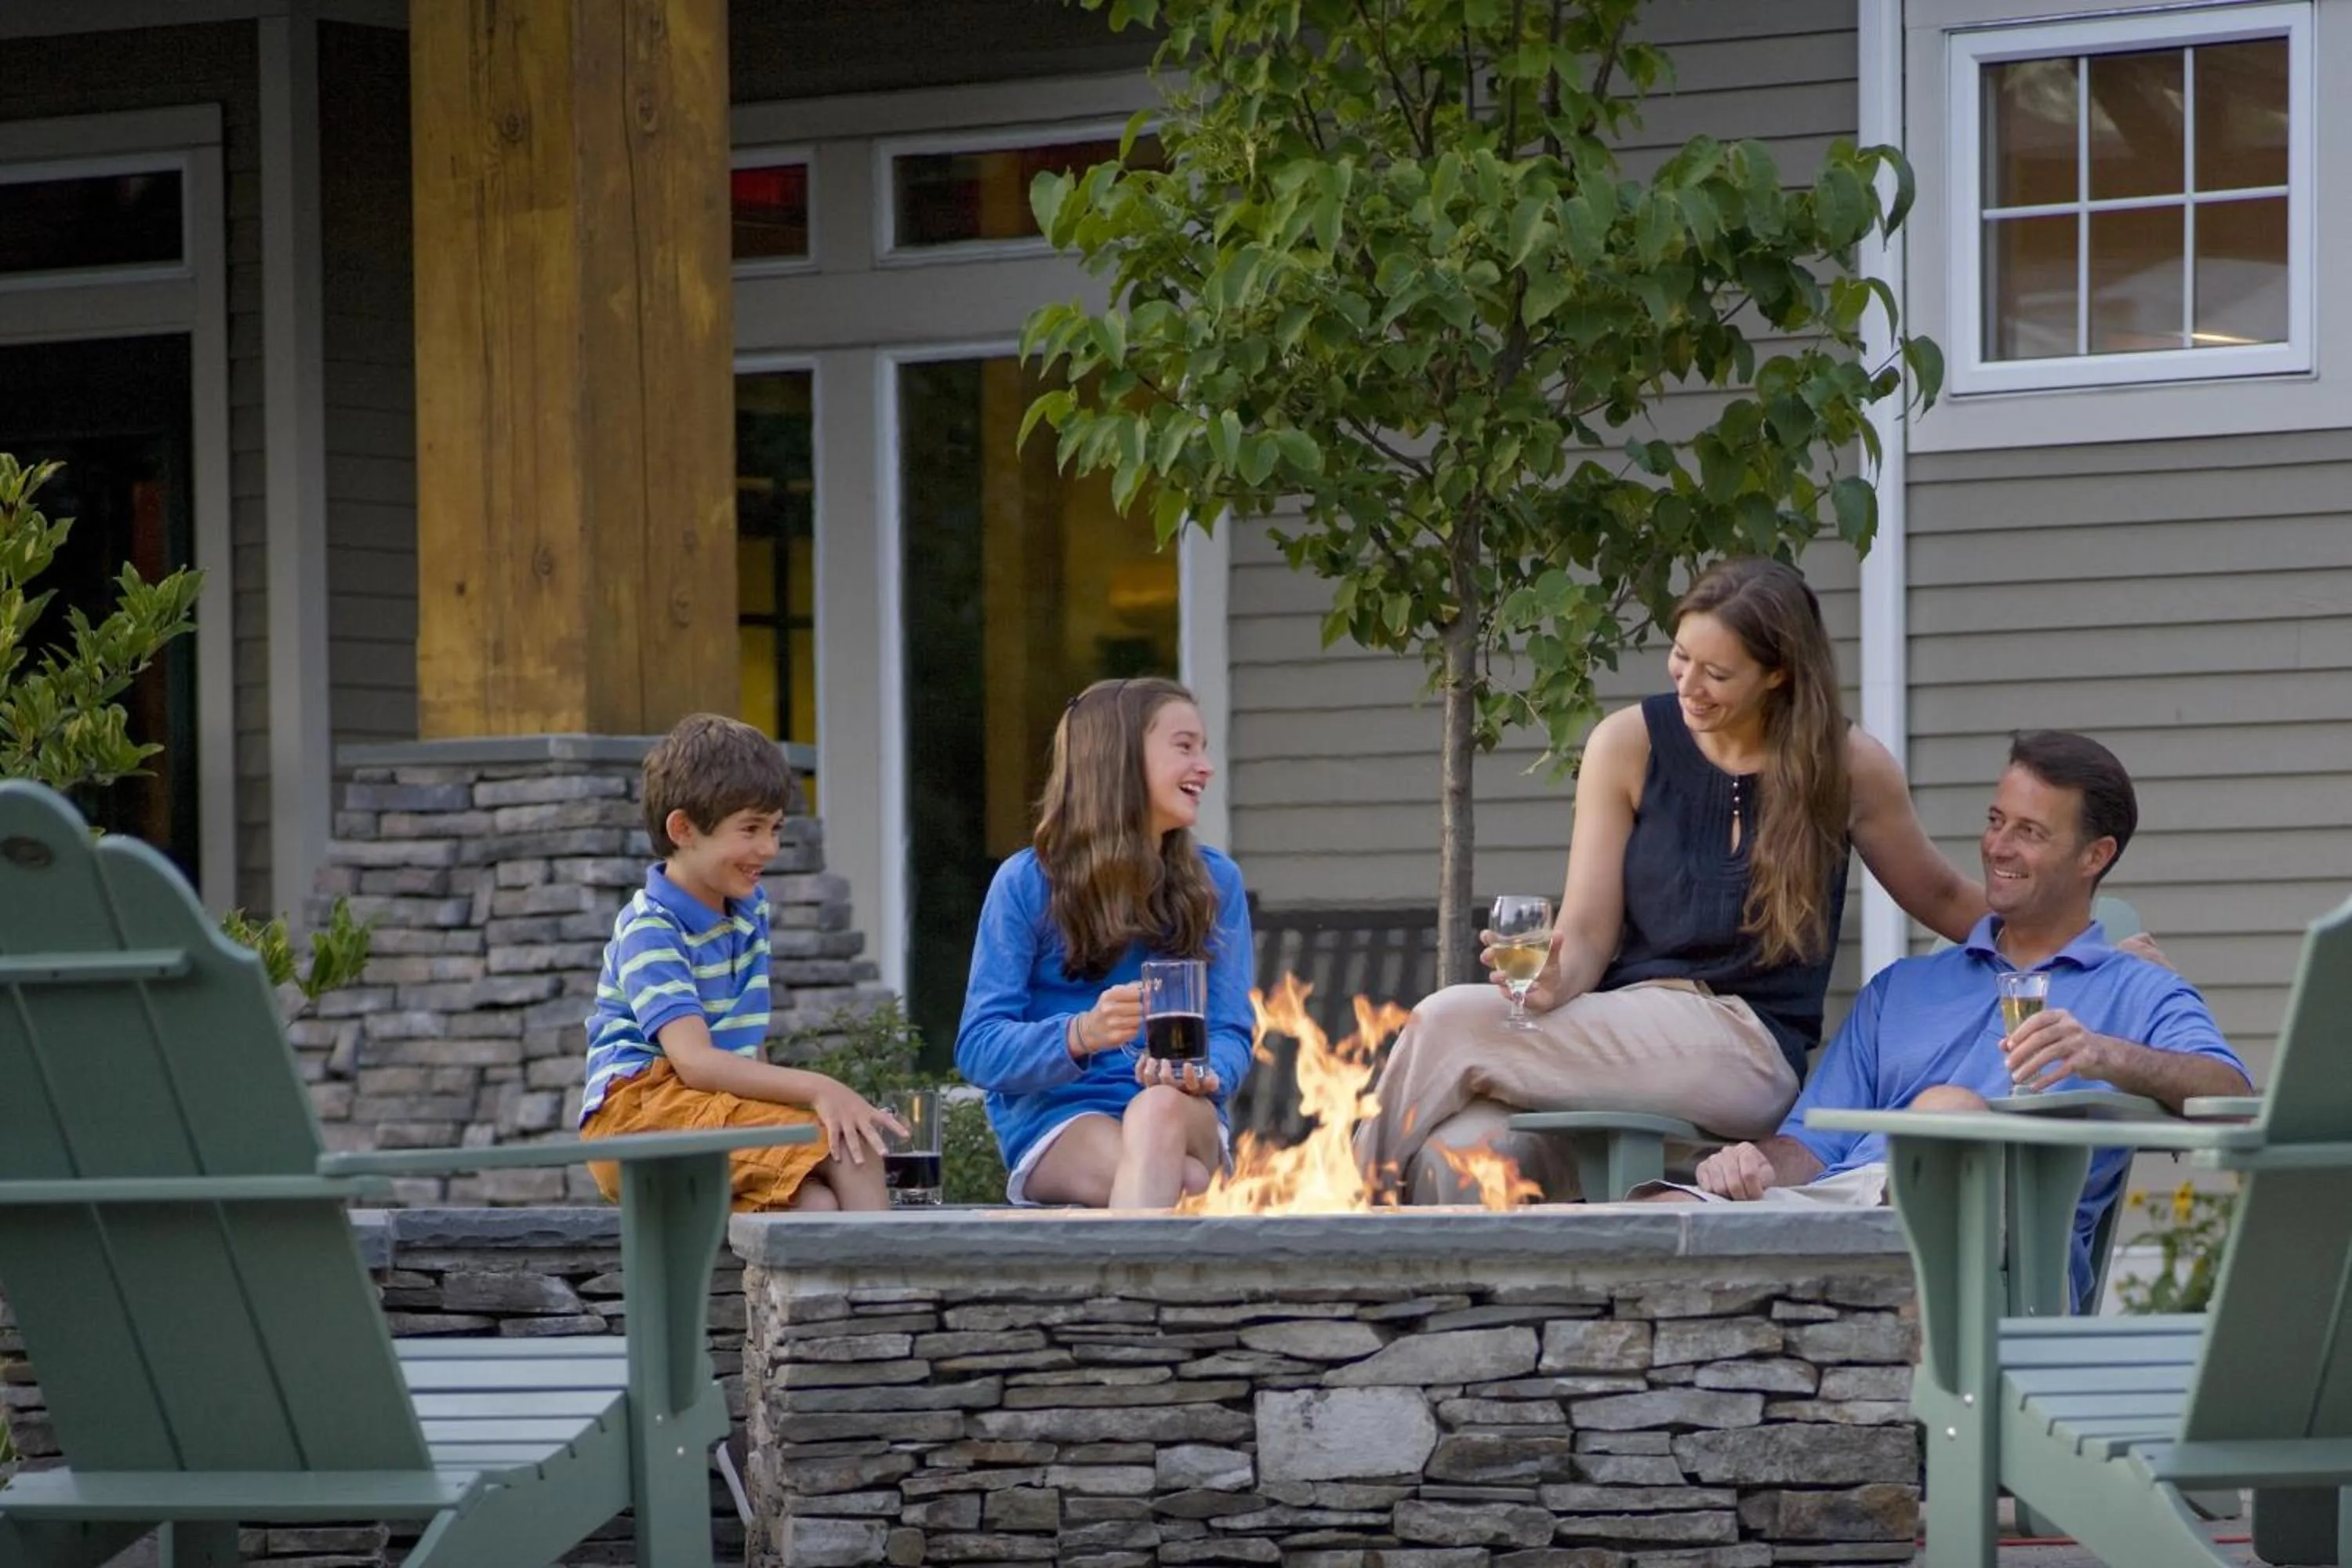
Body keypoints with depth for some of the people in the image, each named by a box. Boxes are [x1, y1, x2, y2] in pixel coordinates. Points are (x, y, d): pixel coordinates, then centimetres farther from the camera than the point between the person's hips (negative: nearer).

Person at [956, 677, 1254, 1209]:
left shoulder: (1216, 882, 11)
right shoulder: (1026, 884, 2)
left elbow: (1230, 1031, 5)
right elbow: (978, 1048, -3)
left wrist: (1205, 1075, -21)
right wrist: (1079, 1035, -24)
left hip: (1178, 1115, 2)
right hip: (1053, 1118, -2)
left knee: (1159, 1111, -38)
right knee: (1185, 1187, -36)